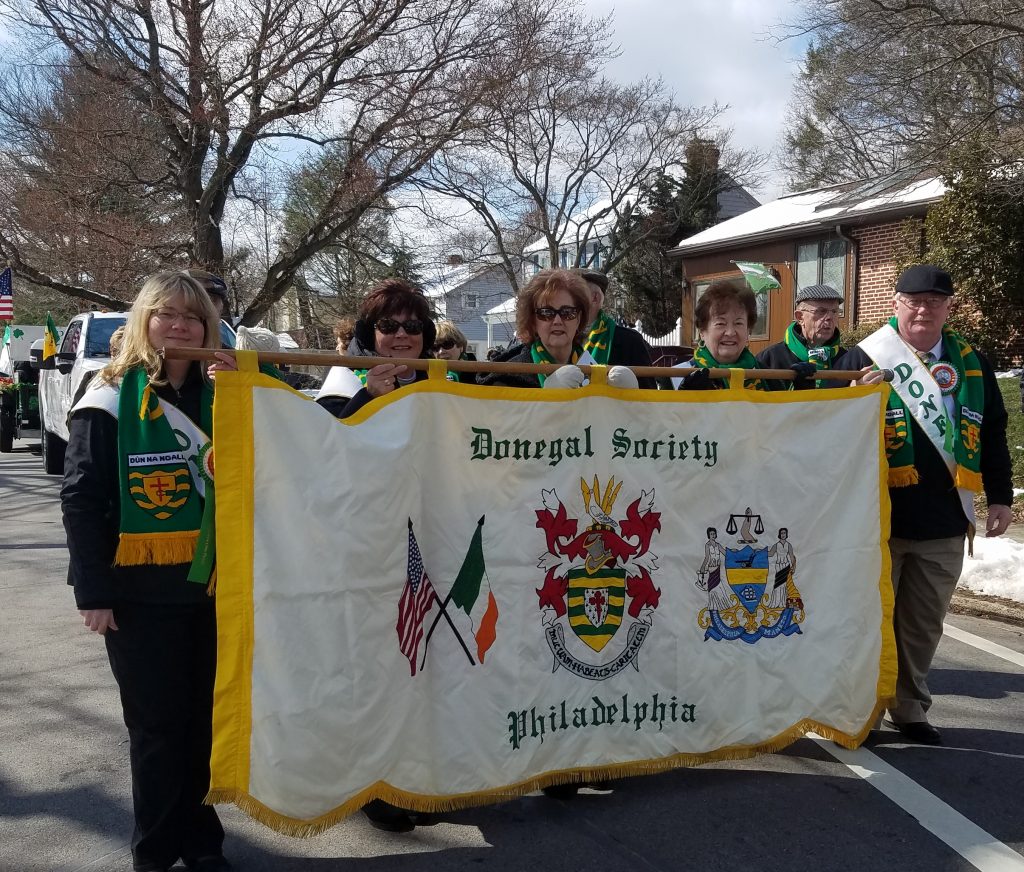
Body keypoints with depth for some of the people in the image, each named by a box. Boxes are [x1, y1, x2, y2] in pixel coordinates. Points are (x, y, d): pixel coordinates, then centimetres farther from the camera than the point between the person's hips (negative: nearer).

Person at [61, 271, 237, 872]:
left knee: (207, 720, 11)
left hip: (212, 588, 4)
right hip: (141, 593, -3)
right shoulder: (112, 401, -4)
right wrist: (93, 591, -11)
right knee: (158, 725, 6)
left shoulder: (222, 396, 7)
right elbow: (82, 499, -7)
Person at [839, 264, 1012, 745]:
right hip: (879, 519, -3)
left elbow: (992, 434, 14)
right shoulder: (862, 358, -4)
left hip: (945, 523, 4)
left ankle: (910, 708, 29)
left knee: (925, 623, 13)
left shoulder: (971, 363, 9)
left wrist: (1000, 497, 12)